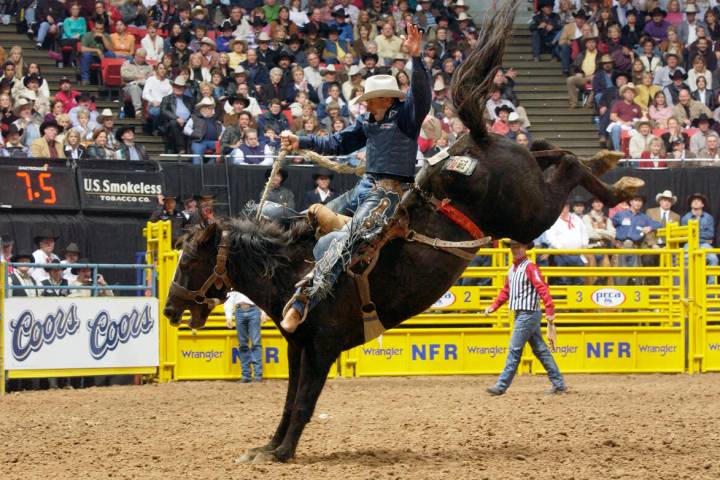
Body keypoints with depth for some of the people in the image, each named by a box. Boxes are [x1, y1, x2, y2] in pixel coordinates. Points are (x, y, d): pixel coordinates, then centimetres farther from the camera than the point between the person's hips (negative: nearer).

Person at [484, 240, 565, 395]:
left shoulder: (530, 267, -15)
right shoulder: (512, 269, 14)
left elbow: (542, 289, -22)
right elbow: (506, 291, 22)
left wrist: (550, 312, -30)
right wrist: (494, 306, 11)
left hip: (528, 314, -10)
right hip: (520, 314, 10)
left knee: (514, 349, -6)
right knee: (540, 350, 11)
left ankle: (502, 386, -3)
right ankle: (559, 384, 14)